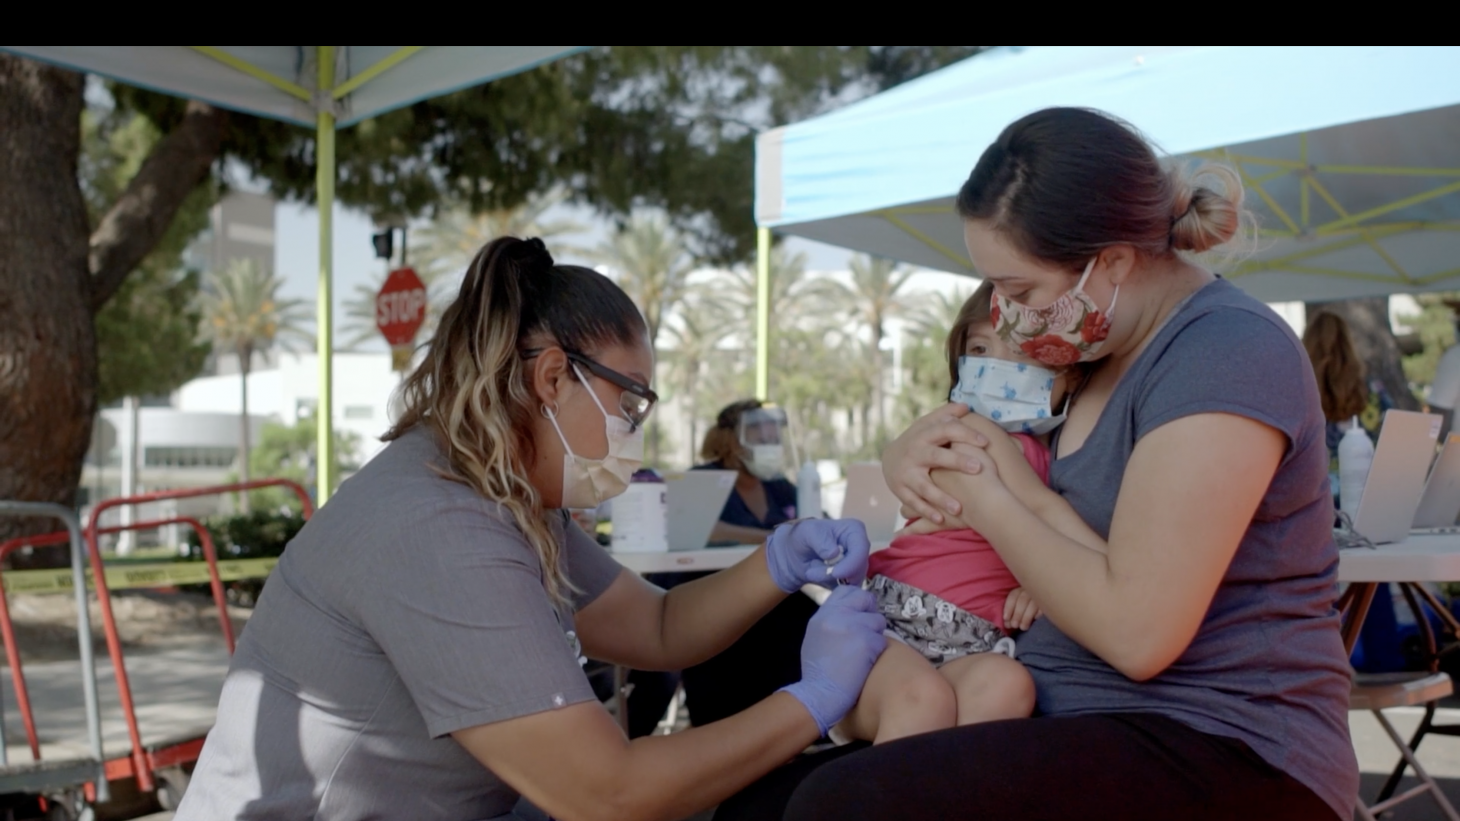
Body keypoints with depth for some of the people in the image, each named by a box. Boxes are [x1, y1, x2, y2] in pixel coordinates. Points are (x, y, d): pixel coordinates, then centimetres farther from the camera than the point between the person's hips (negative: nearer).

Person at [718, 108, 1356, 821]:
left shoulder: (1226, 354, -16)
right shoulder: (1090, 343, 10)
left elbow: (1136, 631, -24)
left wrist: (988, 500, -11)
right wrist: (910, 454, -1)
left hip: (1226, 757, -8)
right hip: (1073, 723, 8)